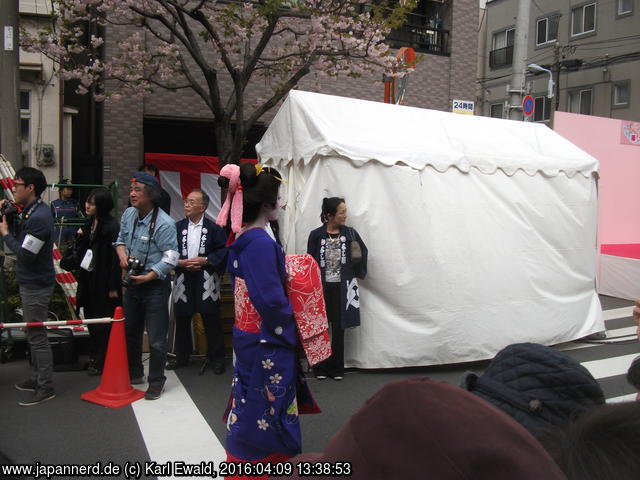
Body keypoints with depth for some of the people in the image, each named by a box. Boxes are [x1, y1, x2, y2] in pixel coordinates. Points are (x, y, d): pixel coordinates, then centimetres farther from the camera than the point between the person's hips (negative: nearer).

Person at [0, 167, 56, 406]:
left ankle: (45, 388, 8)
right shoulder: (29, 211, 10)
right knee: (33, 334, 19)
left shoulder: (39, 217, -22)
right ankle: (37, 378, 31)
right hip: (29, 282, 10)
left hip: (36, 285, -10)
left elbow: (25, 254, -24)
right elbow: (20, 239, 12)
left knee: (37, 336, -2)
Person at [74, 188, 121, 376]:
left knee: (103, 324, 1)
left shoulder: (112, 226, -16)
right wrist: (80, 237, -4)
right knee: (91, 318, 15)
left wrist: (113, 287, -19)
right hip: (89, 280, 8)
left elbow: (115, 257, -19)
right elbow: (81, 251, 17)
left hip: (104, 282, -8)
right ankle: (96, 358, 30)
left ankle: (102, 362, 14)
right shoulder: (89, 223, 10)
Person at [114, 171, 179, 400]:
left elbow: (170, 257, -20)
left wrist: (148, 276, -25)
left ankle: (156, 382, 15)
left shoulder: (164, 223, -19)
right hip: (132, 282, 7)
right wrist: (122, 254, -4)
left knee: (156, 338, -1)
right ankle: (134, 374, 39)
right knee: (130, 331, 20)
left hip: (155, 285, -7)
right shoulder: (128, 214, 2)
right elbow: (120, 239, 18)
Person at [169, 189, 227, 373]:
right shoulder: (178, 227, 5)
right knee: (182, 319, 13)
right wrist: (182, 263, -11)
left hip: (206, 281, -3)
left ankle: (216, 358, 17)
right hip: (184, 279, 3)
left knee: (211, 320, 4)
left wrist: (204, 260, -16)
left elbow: (223, 252, -6)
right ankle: (181, 356, 29)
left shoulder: (214, 228, -4)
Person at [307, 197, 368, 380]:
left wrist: (356, 271, -1)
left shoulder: (350, 233, 2)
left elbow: (364, 252, 14)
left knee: (338, 329, 7)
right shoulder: (316, 235, -3)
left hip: (341, 288, 1)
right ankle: (320, 367, 17)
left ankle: (336, 368, 18)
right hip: (321, 288, -1)